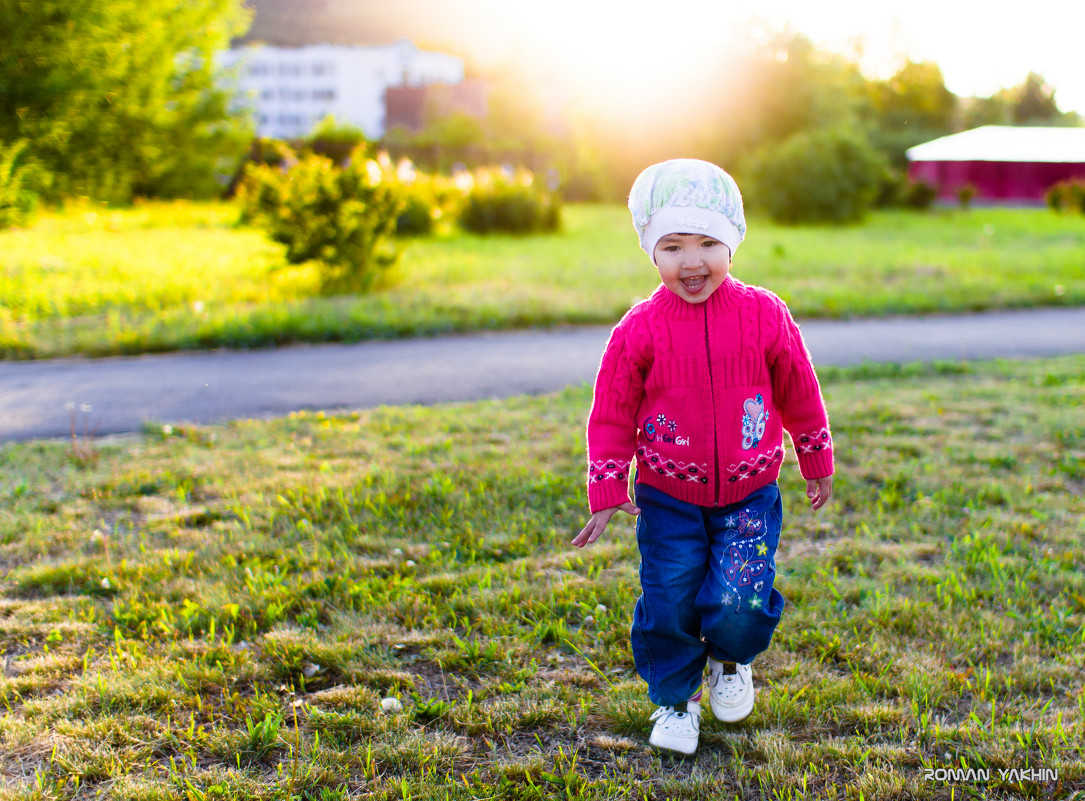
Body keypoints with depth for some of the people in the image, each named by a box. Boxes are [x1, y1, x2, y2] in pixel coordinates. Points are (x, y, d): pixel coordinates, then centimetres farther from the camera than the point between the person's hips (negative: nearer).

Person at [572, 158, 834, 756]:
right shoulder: (639, 330, -10)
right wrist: (606, 492, -4)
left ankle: (730, 660, 28)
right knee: (667, 607, 4)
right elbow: (611, 415, -2)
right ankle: (675, 700, 31)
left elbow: (799, 395, 6)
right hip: (668, 499, 0)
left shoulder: (765, 315, -7)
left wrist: (817, 465, 15)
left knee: (739, 605, -8)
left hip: (748, 496, 0)